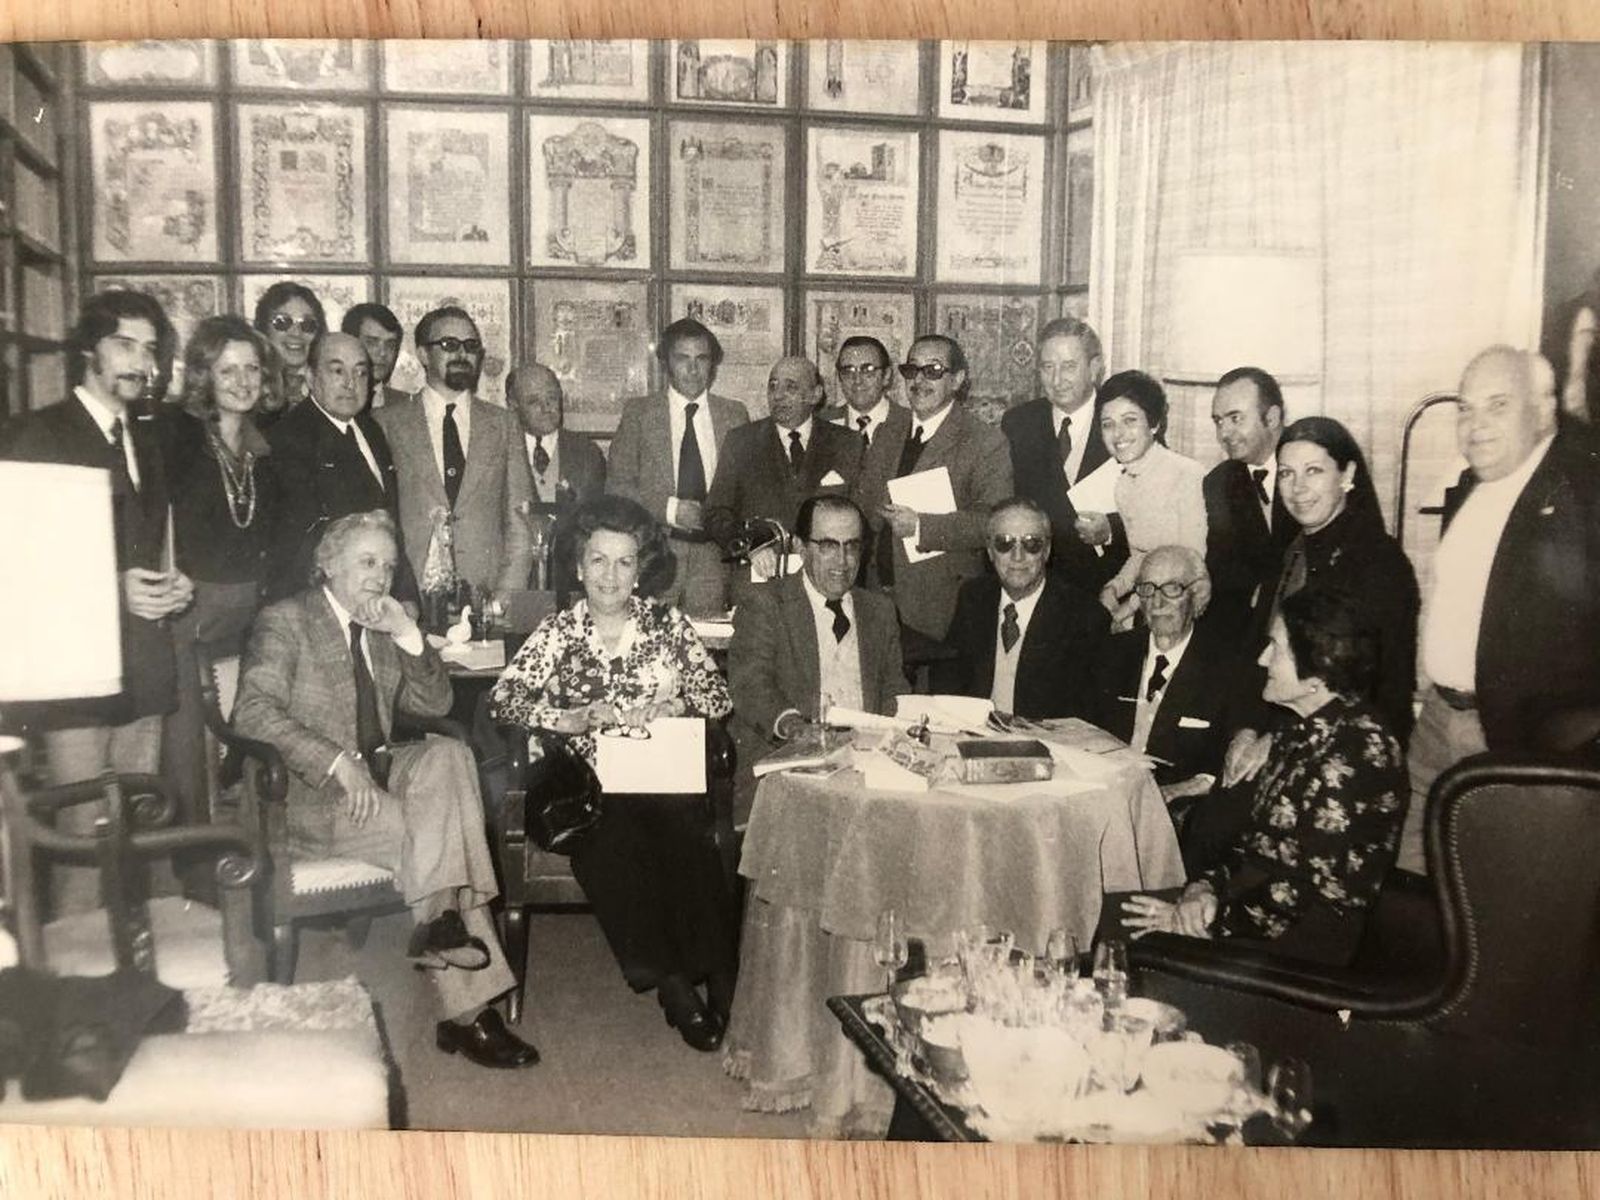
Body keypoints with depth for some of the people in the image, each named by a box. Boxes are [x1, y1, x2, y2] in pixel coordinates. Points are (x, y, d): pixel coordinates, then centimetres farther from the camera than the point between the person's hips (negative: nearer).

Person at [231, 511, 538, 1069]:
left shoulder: (384, 627, 15)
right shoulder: (284, 621, -4)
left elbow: (435, 704, 12)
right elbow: (253, 712, -17)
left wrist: (410, 638, -4)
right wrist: (338, 762, -27)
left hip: (375, 776, 6)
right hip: (309, 796, -6)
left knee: (447, 755, -22)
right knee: (432, 832, -24)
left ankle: (440, 921, -19)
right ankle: (466, 1008, -16)